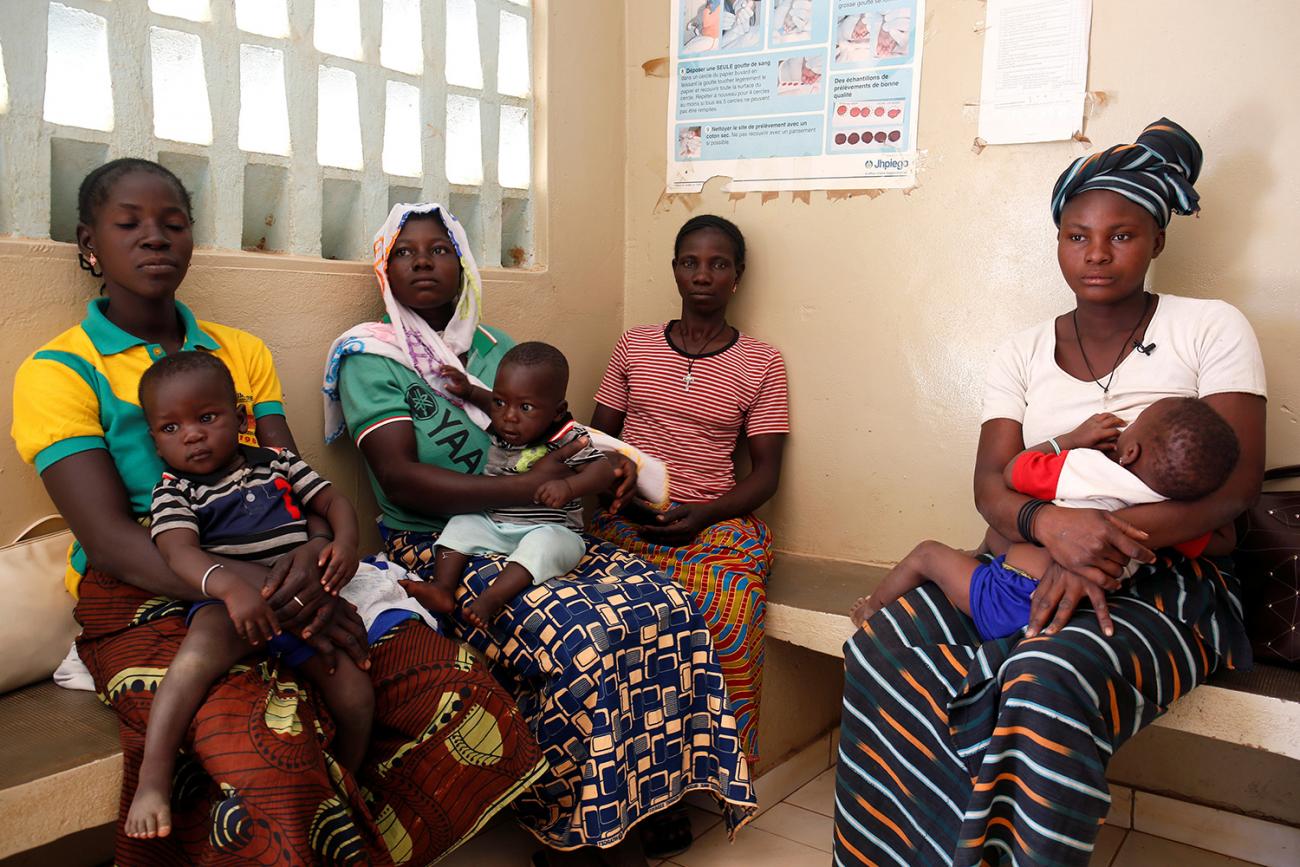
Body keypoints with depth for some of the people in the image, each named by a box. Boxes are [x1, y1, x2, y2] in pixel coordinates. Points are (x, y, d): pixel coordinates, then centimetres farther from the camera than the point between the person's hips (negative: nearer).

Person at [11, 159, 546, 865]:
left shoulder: (243, 352, 18)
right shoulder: (56, 374, 3)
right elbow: (109, 539, -10)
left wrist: (317, 546, -17)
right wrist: (264, 593, -25)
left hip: (280, 584, 5)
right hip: (145, 604, -4)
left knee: (452, 685, -19)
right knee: (271, 745, -36)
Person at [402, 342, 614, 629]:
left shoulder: (568, 440, -15)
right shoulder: (497, 429, 4)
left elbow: (603, 471, -25)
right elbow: (491, 404, 28)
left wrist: (568, 486, -41)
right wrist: (469, 391, 10)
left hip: (550, 529, -6)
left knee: (544, 543, -35)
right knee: (461, 524, -5)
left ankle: (491, 598, -44)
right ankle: (443, 589, -18)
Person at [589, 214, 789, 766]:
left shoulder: (760, 364, 9)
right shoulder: (635, 347, 15)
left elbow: (765, 472, 5)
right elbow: (598, 439, 17)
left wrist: (703, 514, -13)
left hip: (714, 520, 0)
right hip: (629, 518, 1)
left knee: (732, 602, -34)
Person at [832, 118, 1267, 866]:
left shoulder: (1212, 329, 1)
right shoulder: (1024, 353, 9)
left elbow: (1237, 481, -9)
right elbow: (991, 482, -1)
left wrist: (1110, 546, -25)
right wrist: (1051, 525, -26)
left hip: (1171, 582, -3)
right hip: (1035, 568, 3)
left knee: (1051, 685, -36)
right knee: (883, 650, -22)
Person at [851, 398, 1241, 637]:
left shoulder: (1087, 468, -23)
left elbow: (1013, 471, -9)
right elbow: (1222, 543, 11)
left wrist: (1072, 438, 1)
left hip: (1007, 604, -7)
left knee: (927, 553, 16)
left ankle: (874, 609, 37)